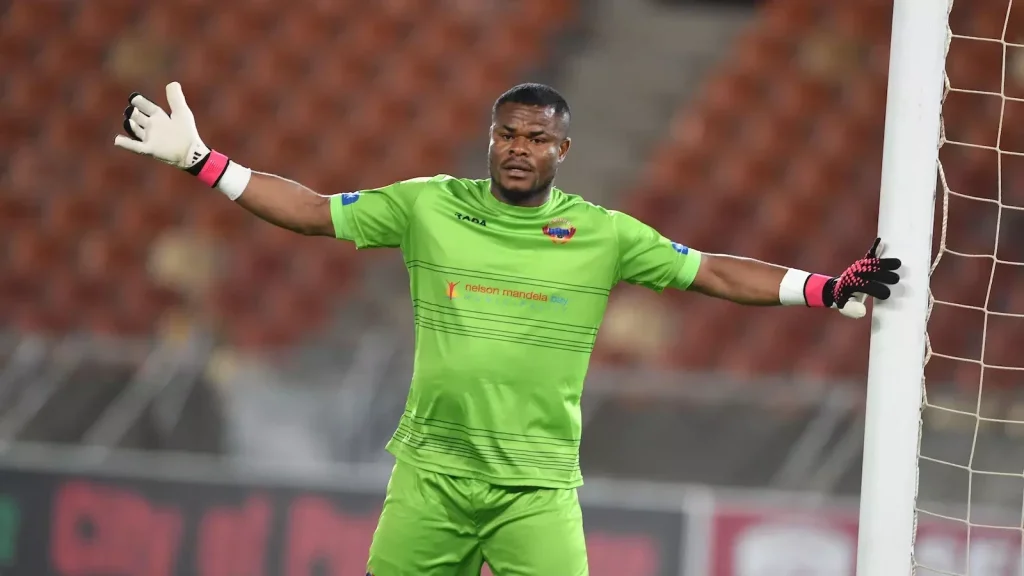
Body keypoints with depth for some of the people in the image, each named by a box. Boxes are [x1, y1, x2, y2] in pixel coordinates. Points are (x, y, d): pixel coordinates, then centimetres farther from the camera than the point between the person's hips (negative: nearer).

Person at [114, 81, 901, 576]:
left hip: (538, 486, -1)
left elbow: (715, 274, 2)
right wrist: (199, 160, 2)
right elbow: (312, 212, 6)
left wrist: (826, 290, -7)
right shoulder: (429, 207, 3)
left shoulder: (604, 236, 1)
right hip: (431, 473, 1)